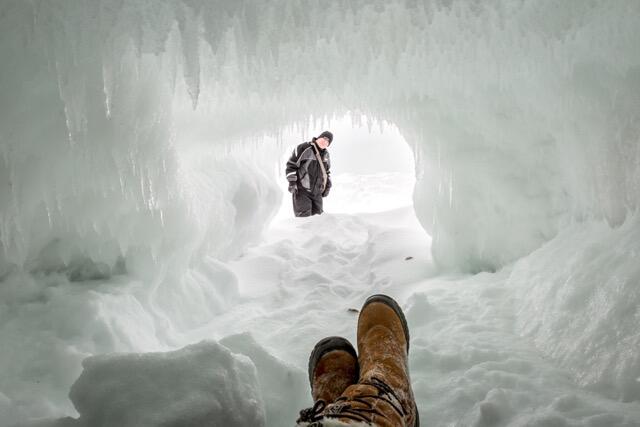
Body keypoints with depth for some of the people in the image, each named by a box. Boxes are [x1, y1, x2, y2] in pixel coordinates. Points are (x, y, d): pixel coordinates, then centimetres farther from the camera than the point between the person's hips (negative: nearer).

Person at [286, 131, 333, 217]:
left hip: (317, 193, 7)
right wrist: (291, 182, -16)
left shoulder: (326, 154, 11)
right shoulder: (304, 148, -12)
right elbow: (291, 164, -10)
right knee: (304, 216, -12)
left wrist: (328, 185, 16)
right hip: (302, 190, -7)